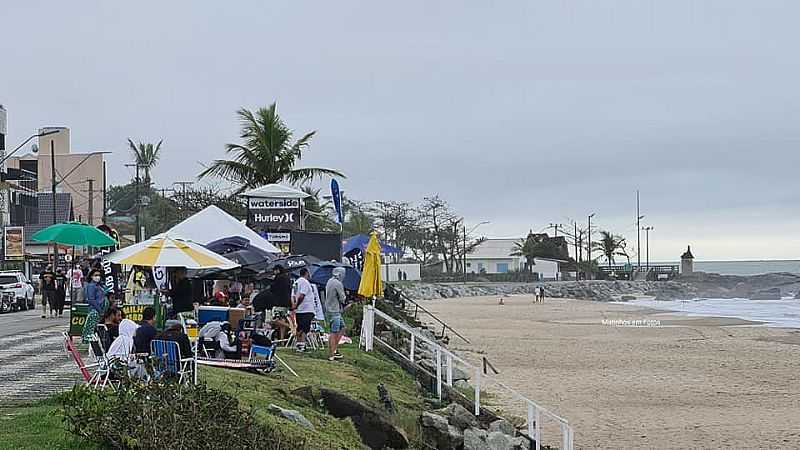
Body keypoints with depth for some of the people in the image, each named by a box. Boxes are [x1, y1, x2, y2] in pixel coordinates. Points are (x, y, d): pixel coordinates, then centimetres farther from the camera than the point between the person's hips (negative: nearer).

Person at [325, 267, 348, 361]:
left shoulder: (329, 281, 13)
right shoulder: (338, 284, -16)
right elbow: (342, 299, -14)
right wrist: (345, 297, 9)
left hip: (329, 310, 10)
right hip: (334, 311, -10)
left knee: (342, 328, 17)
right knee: (334, 332, -6)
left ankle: (335, 349, 16)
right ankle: (331, 355, -5)